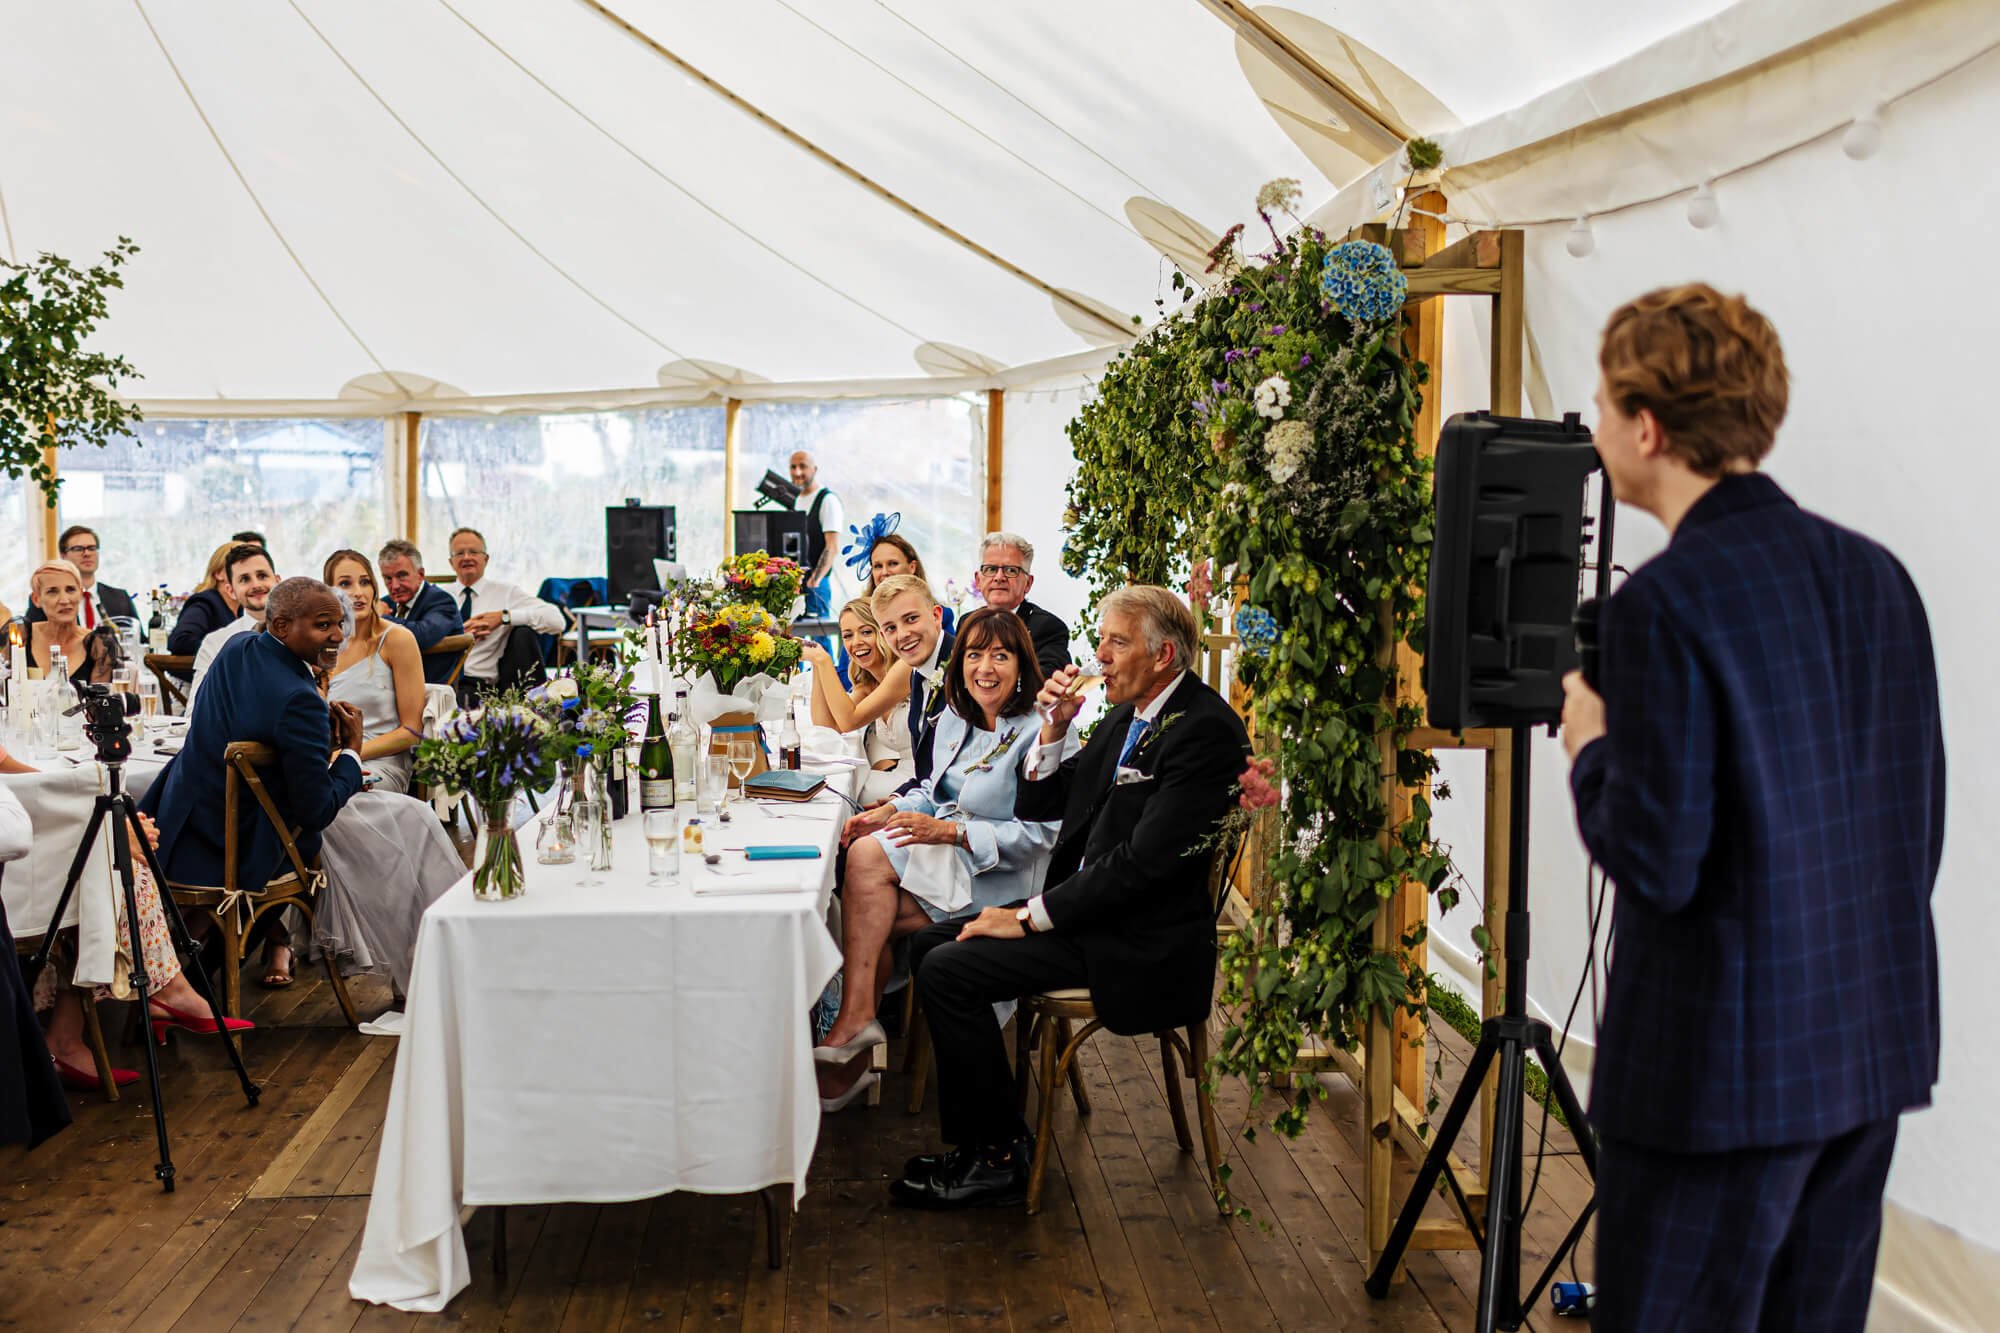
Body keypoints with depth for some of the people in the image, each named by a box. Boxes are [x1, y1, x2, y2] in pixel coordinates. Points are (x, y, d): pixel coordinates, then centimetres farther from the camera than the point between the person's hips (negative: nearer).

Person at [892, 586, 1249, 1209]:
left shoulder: (1204, 730, -17)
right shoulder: (1127, 717, 12)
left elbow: (1145, 860, -24)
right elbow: (1037, 807, 16)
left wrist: (1031, 917, -18)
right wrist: (1054, 729, -2)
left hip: (1140, 942, -10)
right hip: (1087, 910, 10)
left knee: (948, 971, -17)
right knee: (929, 943, 5)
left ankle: (994, 1158, -3)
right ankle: (997, 1131, 11)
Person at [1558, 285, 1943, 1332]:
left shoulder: (1665, 602, -18)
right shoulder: (1874, 572, 5)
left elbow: (1659, 864, -20)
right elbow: (1921, 825, 11)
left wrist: (1590, 746, -3)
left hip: (1721, 1068, -8)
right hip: (1874, 1049, 8)